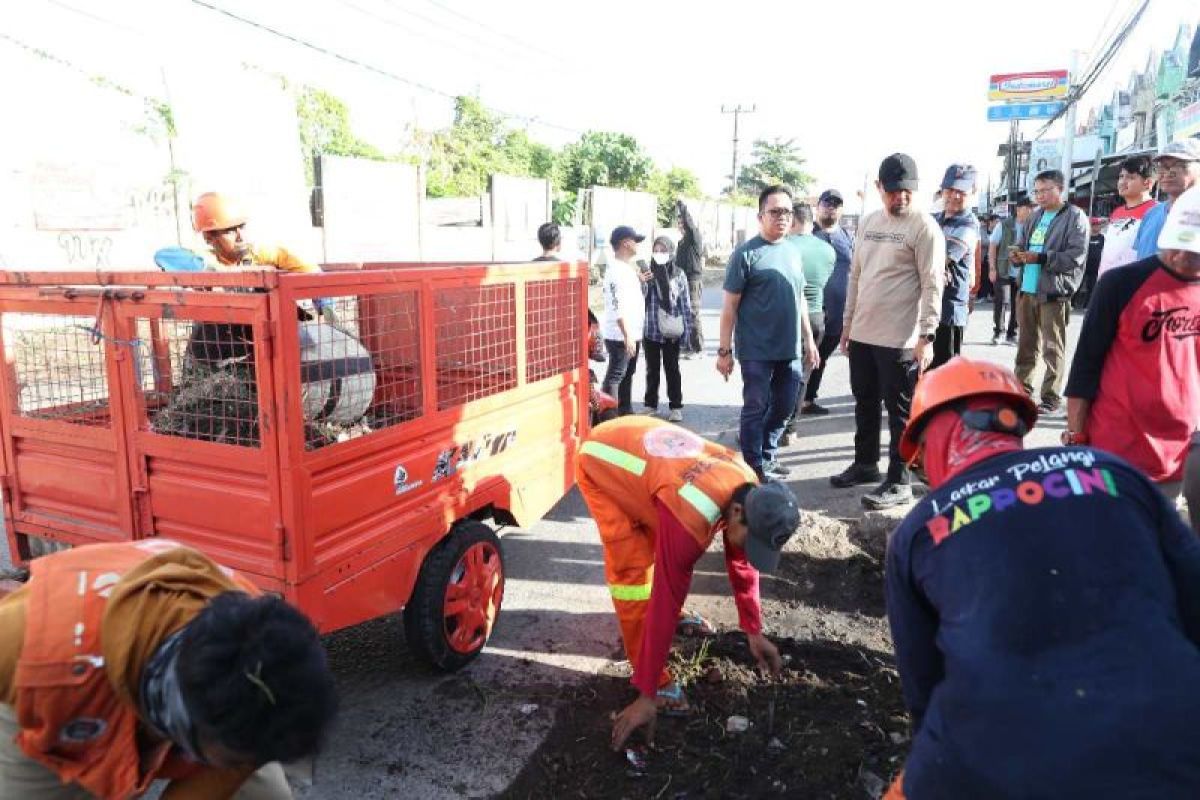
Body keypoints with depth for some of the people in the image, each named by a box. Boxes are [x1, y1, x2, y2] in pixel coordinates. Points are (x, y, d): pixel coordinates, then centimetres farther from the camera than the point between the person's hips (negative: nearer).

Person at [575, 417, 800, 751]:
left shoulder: (750, 491, -14)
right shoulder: (689, 517, -39)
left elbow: (743, 564, 2)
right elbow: (665, 598, -35)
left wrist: (754, 632, 7)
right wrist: (647, 695, -28)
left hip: (640, 441, 8)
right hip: (600, 463, -7)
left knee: (665, 553, 17)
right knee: (634, 570, -13)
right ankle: (654, 680, 0)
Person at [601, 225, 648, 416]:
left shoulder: (629, 267, 14)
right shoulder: (615, 269, -17)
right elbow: (617, 306, -23)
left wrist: (641, 280, 10)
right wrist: (627, 335, -26)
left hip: (633, 333, 10)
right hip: (620, 335, -10)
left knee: (627, 374, 17)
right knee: (615, 376, -6)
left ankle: (625, 411, 28)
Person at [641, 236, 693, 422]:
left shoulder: (679, 274, -1)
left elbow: (685, 303, 1)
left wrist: (686, 329, -3)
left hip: (671, 331, -1)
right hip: (650, 330, 1)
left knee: (672, 369, 8)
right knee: (652, 369, 12)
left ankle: (675, 407, 16)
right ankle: (651, 404, 24)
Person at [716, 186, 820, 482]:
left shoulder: (793, 252, 11)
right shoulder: (745, 254, -9)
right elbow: (730, 306, -9)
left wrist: (808, 338, 17)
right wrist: (724, 351, -12)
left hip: (790, 349, 6)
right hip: (757, 351, -6)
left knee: (784, 406, 14)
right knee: (756, 408, 4)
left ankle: (767, 456, 31)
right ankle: (754, 466, 17)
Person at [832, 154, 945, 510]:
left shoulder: (924, 226, -10)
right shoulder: (868, 223, 11)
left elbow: (932, 286, -14)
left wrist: (926, 336, -20)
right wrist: (848, 322, 15)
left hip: (900, 338, -7)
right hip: (862, 333, 7)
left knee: (900, 411, 1)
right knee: (865, 403, 17)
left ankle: (899, 482, 10)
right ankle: (865, 464, 33)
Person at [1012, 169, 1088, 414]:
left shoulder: (1075, 217, -6)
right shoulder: (1035, 216, 16)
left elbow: (1076, 256, -15)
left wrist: (1040, 258, -21)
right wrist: (1019, 254, 3)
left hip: (1054, 292, -7)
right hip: (1027, 289, 7)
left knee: (1053, 348, 0)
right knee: (1027, 344, 14)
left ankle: (1051, 397, 8)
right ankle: (1022, 389, 23)